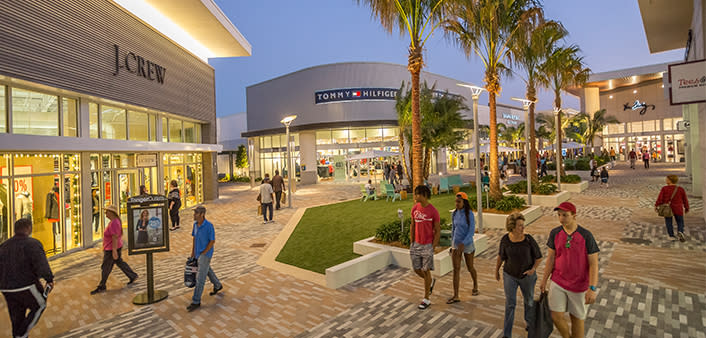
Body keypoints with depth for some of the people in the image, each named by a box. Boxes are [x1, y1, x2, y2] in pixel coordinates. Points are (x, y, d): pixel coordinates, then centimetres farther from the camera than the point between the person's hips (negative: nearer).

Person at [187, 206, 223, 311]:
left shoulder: (209, 225, -22)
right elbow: (194, 238, 12)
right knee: (207, 270, 25)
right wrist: (193, 252, 10)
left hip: (205, 254, -8)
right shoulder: (195, 224, -1)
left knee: (200, 278, -5)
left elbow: (212, 241, -17)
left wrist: (203, 253, -15)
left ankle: (196, 301, 4)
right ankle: (217, 286, 47)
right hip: (198, 253, 8)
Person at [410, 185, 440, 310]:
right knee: (416, 269, 10)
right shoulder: (414, 208, 1)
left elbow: (437, 231, -9)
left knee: (426, 270, 4)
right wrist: (411, 243, 6)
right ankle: (431, 281, 41)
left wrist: (433, 247, -11)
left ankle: (426, 299, 20)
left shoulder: (433, 211, -15)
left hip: (427, 245, -5)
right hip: (416, 244, 5)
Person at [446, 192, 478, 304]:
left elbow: (472, 231, -19)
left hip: (467, 244, -4)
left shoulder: (470, 214, -16)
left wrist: (462, 244, -29)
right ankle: (455, 296, 1)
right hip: (456, 244, 4)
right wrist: (452, 244, 15)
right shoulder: (454, 214, 0)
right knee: (456, 269, -2)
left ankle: (475, 286, 44)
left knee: (470, 268, 15)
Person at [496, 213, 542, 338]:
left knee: (529, 300, 21)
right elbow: (501, 255, 0)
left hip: (527, 275, 1)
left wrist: (533, 269, -22)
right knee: (510, 303, -3)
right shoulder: (505, 239, -16)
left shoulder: (529, 239, -18)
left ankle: (530, 321, 51)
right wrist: (496, 271, 8)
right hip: (510, 275, -1)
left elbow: (538, 256, -6)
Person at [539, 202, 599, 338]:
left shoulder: (586, 236, -16)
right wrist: (544, 280, 4)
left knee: (577, 318, 13)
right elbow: (550, 258, 0)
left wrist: (592, 289, -20)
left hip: (579, 285, -2)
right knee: (556, 316, 2)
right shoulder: (555, 233, -7)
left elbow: (594, 264, -14)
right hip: (558, 282, 2)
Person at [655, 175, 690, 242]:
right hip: (678, 209, 1)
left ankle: (671, 236, 6)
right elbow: (685, 200, 7)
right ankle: (680, 232, -10)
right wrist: (687, 208, 20)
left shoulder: (664, 189, -9)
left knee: (668, 223, 8)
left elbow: (660, 198, -9)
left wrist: (656, 205, 3)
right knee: (680, 222, 15)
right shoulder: (681, 189, -2)